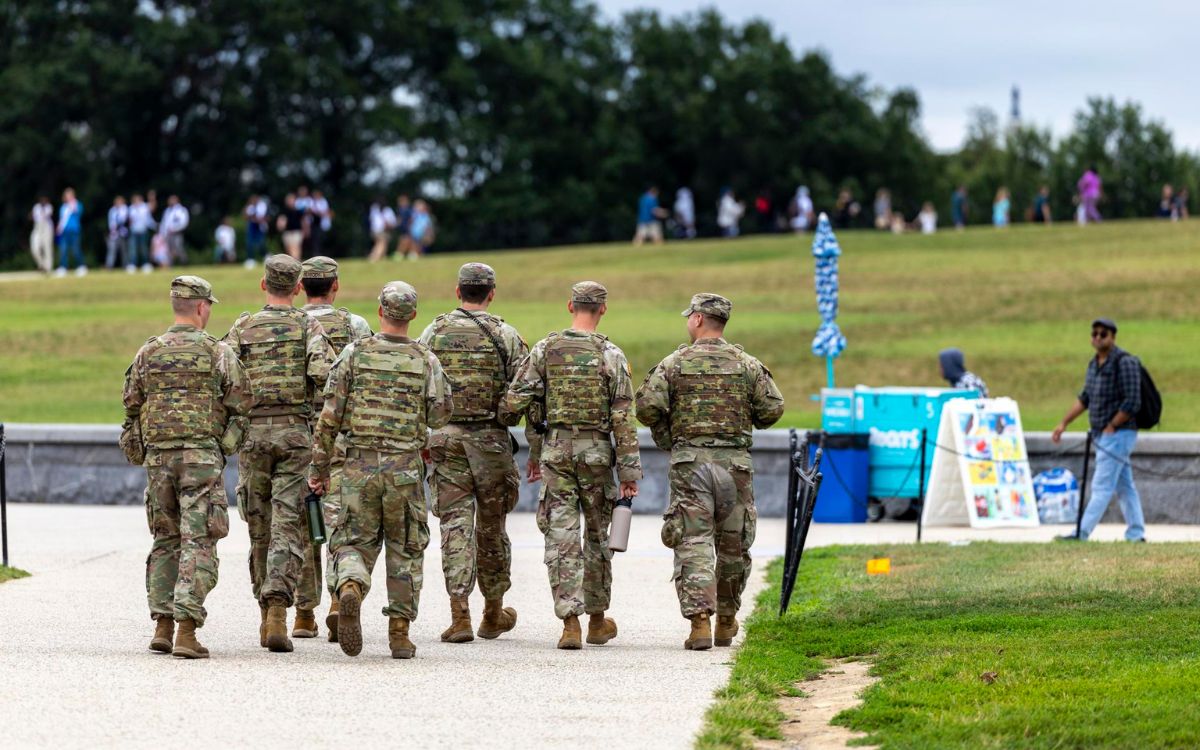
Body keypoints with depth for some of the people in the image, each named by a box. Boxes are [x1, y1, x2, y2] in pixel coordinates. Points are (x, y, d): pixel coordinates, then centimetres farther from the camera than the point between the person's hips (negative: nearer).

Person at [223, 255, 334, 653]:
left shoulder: (243, 327, 5)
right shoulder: (308, 326, 1)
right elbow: (323, 373, -15)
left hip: (252, 431, 2)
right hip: (295, 432, -2)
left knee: (260, 527, 13)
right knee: (287, 527, -5)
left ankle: (266, 617, 19)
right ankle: (277, 610, -22)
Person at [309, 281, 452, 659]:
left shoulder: (354, 354, -1)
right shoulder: (426, 361, 0)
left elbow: (329, 416, -2)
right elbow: (440, 414, -3)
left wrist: (319, 466, 5)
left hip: (360, 465, 0)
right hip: (406, 468, 0)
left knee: (354, 543, 7)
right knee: (405, 550, 13)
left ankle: (349, 589, -25)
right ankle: (399, 631, 10)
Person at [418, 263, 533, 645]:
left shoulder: (434, 332, 3)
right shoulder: (506, 336, -2)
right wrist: (538, 449, 6)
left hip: (445, 438, 1)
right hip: (490, 440, -1)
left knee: (455, 524, 0)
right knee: (491, 527, 12)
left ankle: (460, 614, -11)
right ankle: (494, 614, 25)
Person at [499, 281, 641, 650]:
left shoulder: (545, 349, -1)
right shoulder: (610, 355, -5)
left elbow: (514, 401, -2)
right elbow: (623, 417, -7)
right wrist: (629, 468, -4)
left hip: (556, 449, 0)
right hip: (596, 451, 0)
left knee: (561, 537, 0)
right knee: (597, 536, 14)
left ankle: (570, 622, -9)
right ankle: (597, 620, 24)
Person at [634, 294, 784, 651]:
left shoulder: (675, 363, 0)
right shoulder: (747, 365, 5)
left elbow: (647, 406, -9)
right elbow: (773, 408, 1)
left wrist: (665, 435, 9)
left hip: (690, 461, -2)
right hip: (735, 461, 2)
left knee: (693, 542, -3)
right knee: (733, 544, 14)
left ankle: (699, 621, -17)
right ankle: (726, 621, 26)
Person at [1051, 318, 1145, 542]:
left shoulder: (1124, 362, -14)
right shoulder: (1094, 364, 13)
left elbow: (1132, 402, -18)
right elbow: (1085, 398, 21)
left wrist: (1111, 427, -14)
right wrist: (1064, 423, 16)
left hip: (1118, 433, -9)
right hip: (1103, 435, 9)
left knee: (1102, 486, -10)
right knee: (1124, 486, 11)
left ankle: (1082, 533, -14)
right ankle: (1136, 534, 15)